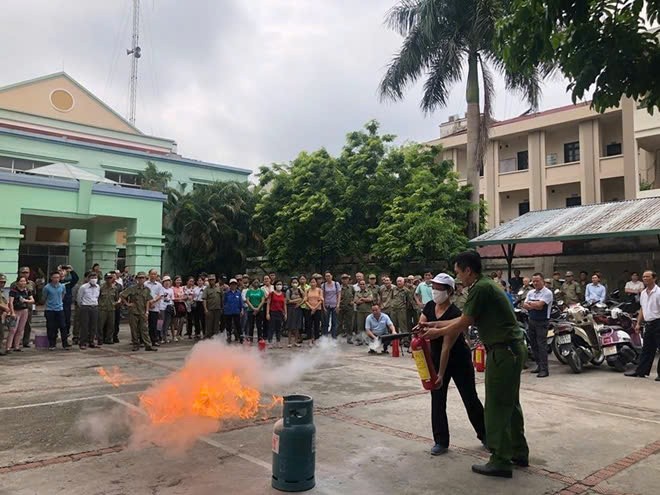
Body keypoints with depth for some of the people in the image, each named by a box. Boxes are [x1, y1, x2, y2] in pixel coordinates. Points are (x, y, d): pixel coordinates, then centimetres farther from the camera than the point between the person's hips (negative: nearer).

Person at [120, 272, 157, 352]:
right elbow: (121, 295, -6)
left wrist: (147, 311, 2)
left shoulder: (147, 289, 6)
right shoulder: (132, 288, -5)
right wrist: (127, 304, -6)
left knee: (144, 329, 0)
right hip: (133, 312, -2)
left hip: (143, 312, 2)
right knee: (134, 329, 4)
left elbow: (147, 301, 9)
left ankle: (148, 345, -2)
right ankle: (136, 345, 14)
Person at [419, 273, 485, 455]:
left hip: (459, 361, -5)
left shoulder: (454, 314, -26)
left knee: (470, 399, 7)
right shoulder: (429, 306, -5)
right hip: (436, 358, 6)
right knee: (437, 400, 2)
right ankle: (441, 441, 12)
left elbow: (447, 347, -28)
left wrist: (441, 375, -27)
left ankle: (485, 435, 28)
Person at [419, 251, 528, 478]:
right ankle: (519, 452, 30)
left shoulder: (480, 289, -17)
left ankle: (500, 461, 7)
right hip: (513, 349, 10)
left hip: (504, 351, -10)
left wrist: (438, 332, 2)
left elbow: (463, 324, -13)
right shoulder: (486, 285, 14)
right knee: (510, 403, 19)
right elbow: (464, 319, 17)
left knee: (497, 406, -1)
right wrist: (434, 324, 18)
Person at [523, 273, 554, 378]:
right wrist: (534, 306, -13)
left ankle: (544, 369, -6)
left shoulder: (547, 293, -9)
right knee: (533, 344, 12)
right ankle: (539, 365, 23)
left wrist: (530, 303, -4)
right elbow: (524, 305, 2)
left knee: (541, 345, -10)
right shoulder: (530, 293, 13)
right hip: (532, 321, 7)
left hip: (542, 322, -7)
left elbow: (539, 304, -20)